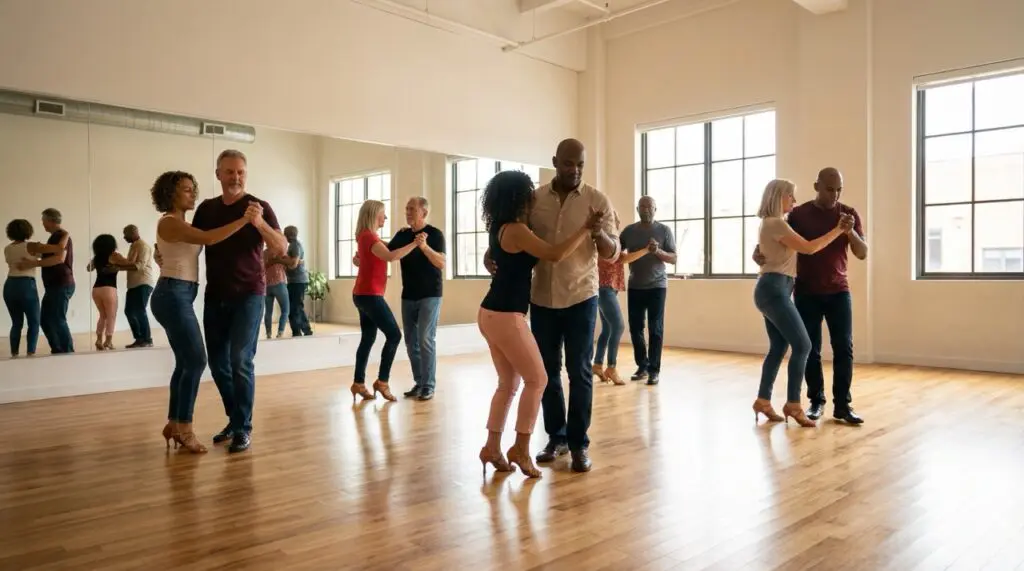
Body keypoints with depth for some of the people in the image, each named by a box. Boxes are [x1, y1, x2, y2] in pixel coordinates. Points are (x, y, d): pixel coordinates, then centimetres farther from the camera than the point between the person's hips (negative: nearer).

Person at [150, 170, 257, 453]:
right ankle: (183, 428, -2)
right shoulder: (169, 222, -12)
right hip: (173, 295, -10)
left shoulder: (180, 224, 20)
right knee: (196, 360, -10)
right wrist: (244, 220, -25)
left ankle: (174, 424, 19)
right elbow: (209, 238, -24)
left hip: (180, 296, 10)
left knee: (186, 361, 11)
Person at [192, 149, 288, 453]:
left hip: (248, 295, -5)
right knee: (218, 363, 9)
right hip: (215, 296, 5)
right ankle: (234, 420, 24)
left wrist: (259, 223, -33)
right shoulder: (206, 208, 9)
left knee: (240, 361, -12)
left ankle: (243, 428, -1)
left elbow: (282, 249, -16)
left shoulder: (259, 207, -6)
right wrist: (165, 253, -1)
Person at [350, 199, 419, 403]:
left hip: (364, 294, 10)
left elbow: (384, 253, 26)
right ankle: (382, 381, -4)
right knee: (394, 335, -8)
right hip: (370, 295, -10)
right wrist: (414, 244, -30)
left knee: (368, 339, 11)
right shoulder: (368, 236, -15)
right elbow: (390, 256, -31)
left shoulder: (367, 236, 16)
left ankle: (358, 383, 14)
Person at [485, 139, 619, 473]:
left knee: (579, 372, 1)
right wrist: (490, 254, -11)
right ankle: (556, 438, 25)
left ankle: (579, 443, 14)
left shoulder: (597, 200, -3)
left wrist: (600, 235, -28)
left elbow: (613, 253, -6)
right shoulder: (533, 200, 2)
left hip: (581, 298, -2)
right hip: (542, 299, 2)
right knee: (547, 371, 9)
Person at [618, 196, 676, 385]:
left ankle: (654, 370, 2)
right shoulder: (629, 231, 7)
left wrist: (658, 251, -20)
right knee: (635, 328, 3)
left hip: (657, 286, -2)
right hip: (634, 286, 3)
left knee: (655, 329, -2)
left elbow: (673, 258, -1)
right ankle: (642, 366, 15)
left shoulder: (664, 230, 1)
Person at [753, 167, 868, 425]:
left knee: (843, 348, -2)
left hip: (838, 291, 1)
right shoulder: (799, 214, -2)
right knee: (810, 349, 1)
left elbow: (863, 254, -3)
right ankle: (816, 401, 13)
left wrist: (850, 232, -22)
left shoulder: (849, 214, 1)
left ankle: (843, 405, 5)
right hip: (806, 293, -1)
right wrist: (759, 251, -17)